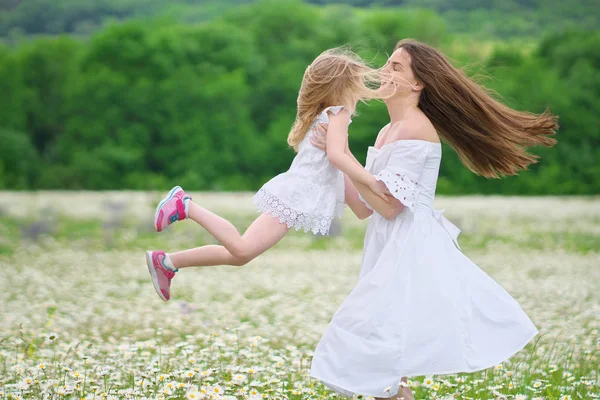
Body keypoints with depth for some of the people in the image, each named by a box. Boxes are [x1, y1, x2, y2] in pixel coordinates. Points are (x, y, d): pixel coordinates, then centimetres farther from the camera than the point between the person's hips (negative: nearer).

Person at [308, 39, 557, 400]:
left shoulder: (414, 128, -13)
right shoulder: (388, 132, 16)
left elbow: (389, 205, -18)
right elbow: (364, 208, 14)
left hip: (411, 252, -10)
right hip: (396, 249, 10)